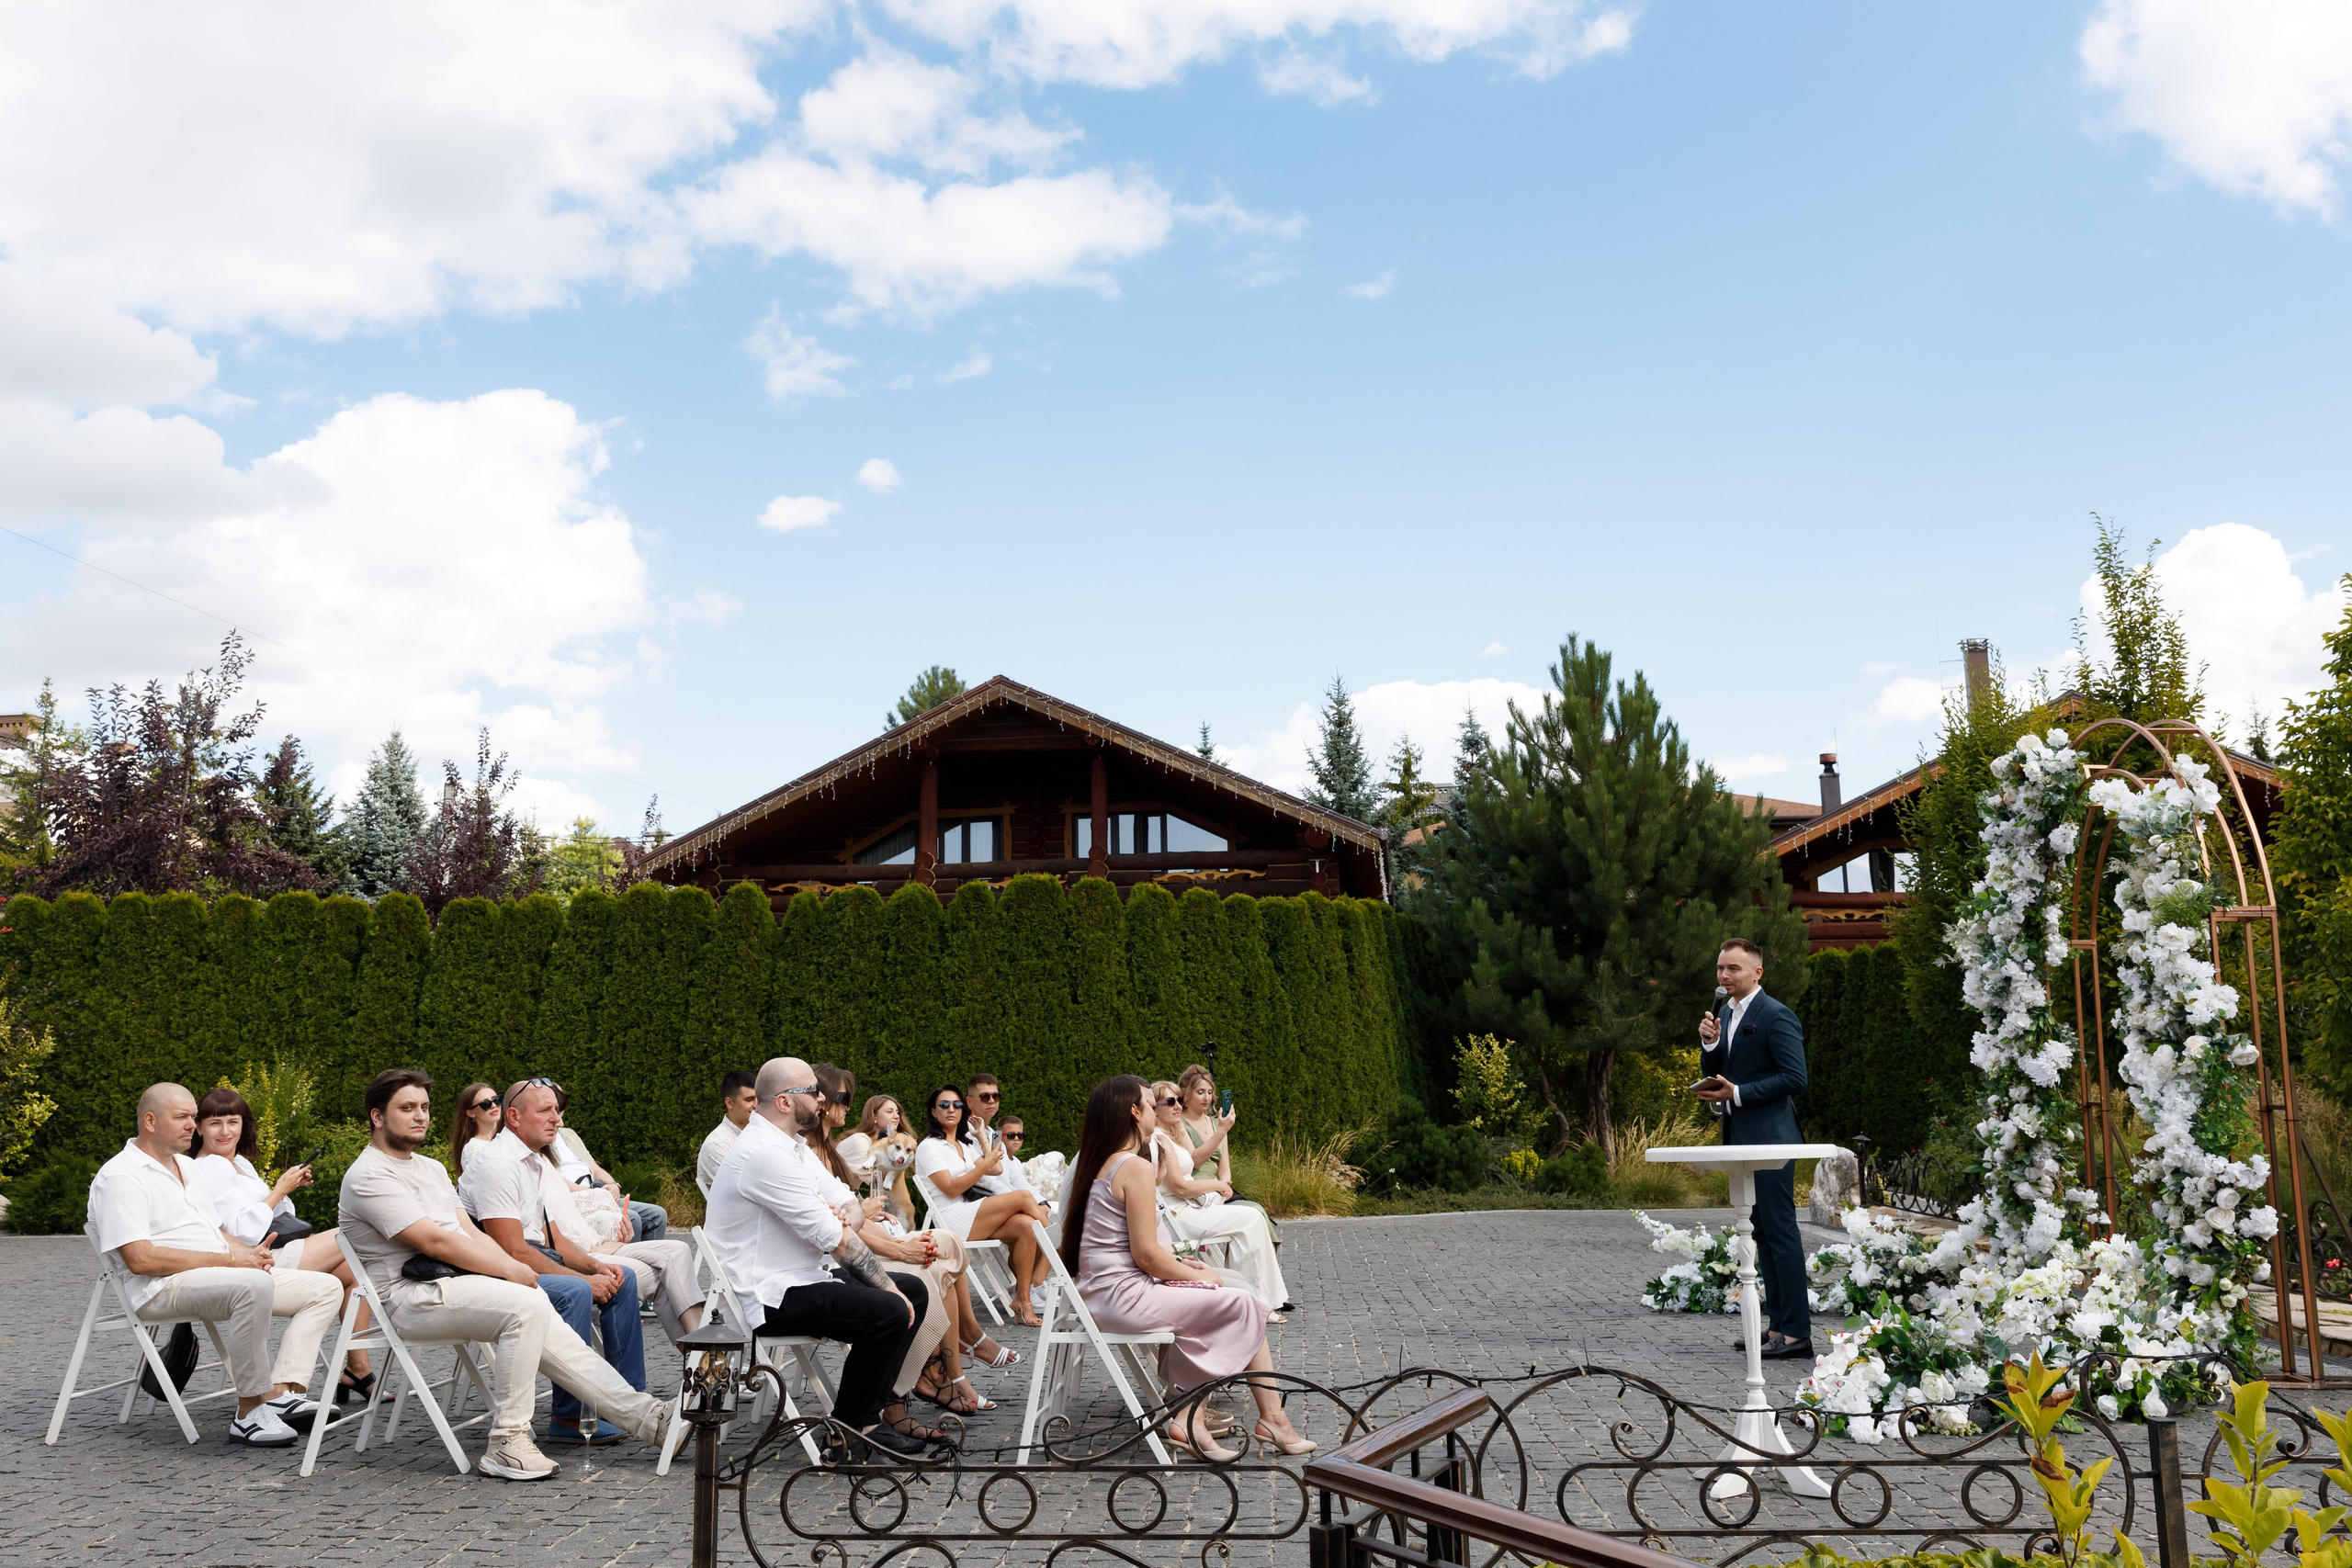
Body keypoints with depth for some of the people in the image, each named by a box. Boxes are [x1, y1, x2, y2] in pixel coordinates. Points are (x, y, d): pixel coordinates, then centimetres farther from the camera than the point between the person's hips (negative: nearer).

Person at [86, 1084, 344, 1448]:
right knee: (254, 1286, -39)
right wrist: (228, 1260, -19)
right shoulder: (121, 1176, -8)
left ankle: (281, 1392, -18)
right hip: (162, 1288, -10)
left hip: (224, 1273, 10)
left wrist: (250, 1252, 3)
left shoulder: (186, 1166, 23)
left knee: (325, 1288, -3)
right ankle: (251, 1411, -31)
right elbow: (140, 1259, -19)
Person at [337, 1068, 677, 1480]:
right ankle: (507, 1443, -23)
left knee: (543, 1331, -6)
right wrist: (512, 1271, -14)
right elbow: (435, 1242, -16)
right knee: (529, 1307, -28)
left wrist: (515, 1270, -2)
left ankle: (646, 1417, -6)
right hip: (411, 1296, -9)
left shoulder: (432, 1169, 23)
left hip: (458, 1280, 9)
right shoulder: (369, 1176, -8)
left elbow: (471, 1233, 17)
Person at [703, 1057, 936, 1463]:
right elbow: (836, 1242, -21)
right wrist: (887, 1286, -13)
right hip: (768, 1297, -11)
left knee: (914, 1290, 6)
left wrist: (840, 1218, -12)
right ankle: (845, 1437, -9)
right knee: (889, 1311, -25)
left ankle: (865, 1417, 6)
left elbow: (854, 1207, 12)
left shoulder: (792, 1145, 13)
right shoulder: (767, 1154, -21)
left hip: (803, 1276, 11)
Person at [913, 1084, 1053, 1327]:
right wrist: (984, 1165, -18)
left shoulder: (965, 1145, 24)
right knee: (1023, 1197, -21)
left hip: (974, 1219, 8)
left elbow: (997, 1170, 14)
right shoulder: (929, 1147, -1)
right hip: (952, 1220, -8)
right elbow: (951, 1189, -12)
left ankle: (1024, 1299, -23)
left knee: (1025, 1226, -23)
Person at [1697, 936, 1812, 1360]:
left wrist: (1737, 1094, -19)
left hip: (1769, 1139, -9)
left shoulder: (1776, 1017, -13)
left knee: (1781, 1232, -8)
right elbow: (1714, 1074, 17)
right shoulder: (1727, 1014, 15)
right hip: (1741, 1138, 9)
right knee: (1763, 1232, 12)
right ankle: (1779, 1325, 18)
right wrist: (1709, 1042, -2)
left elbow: (1795, 1078, -18)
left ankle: (1796, 1333, -5)